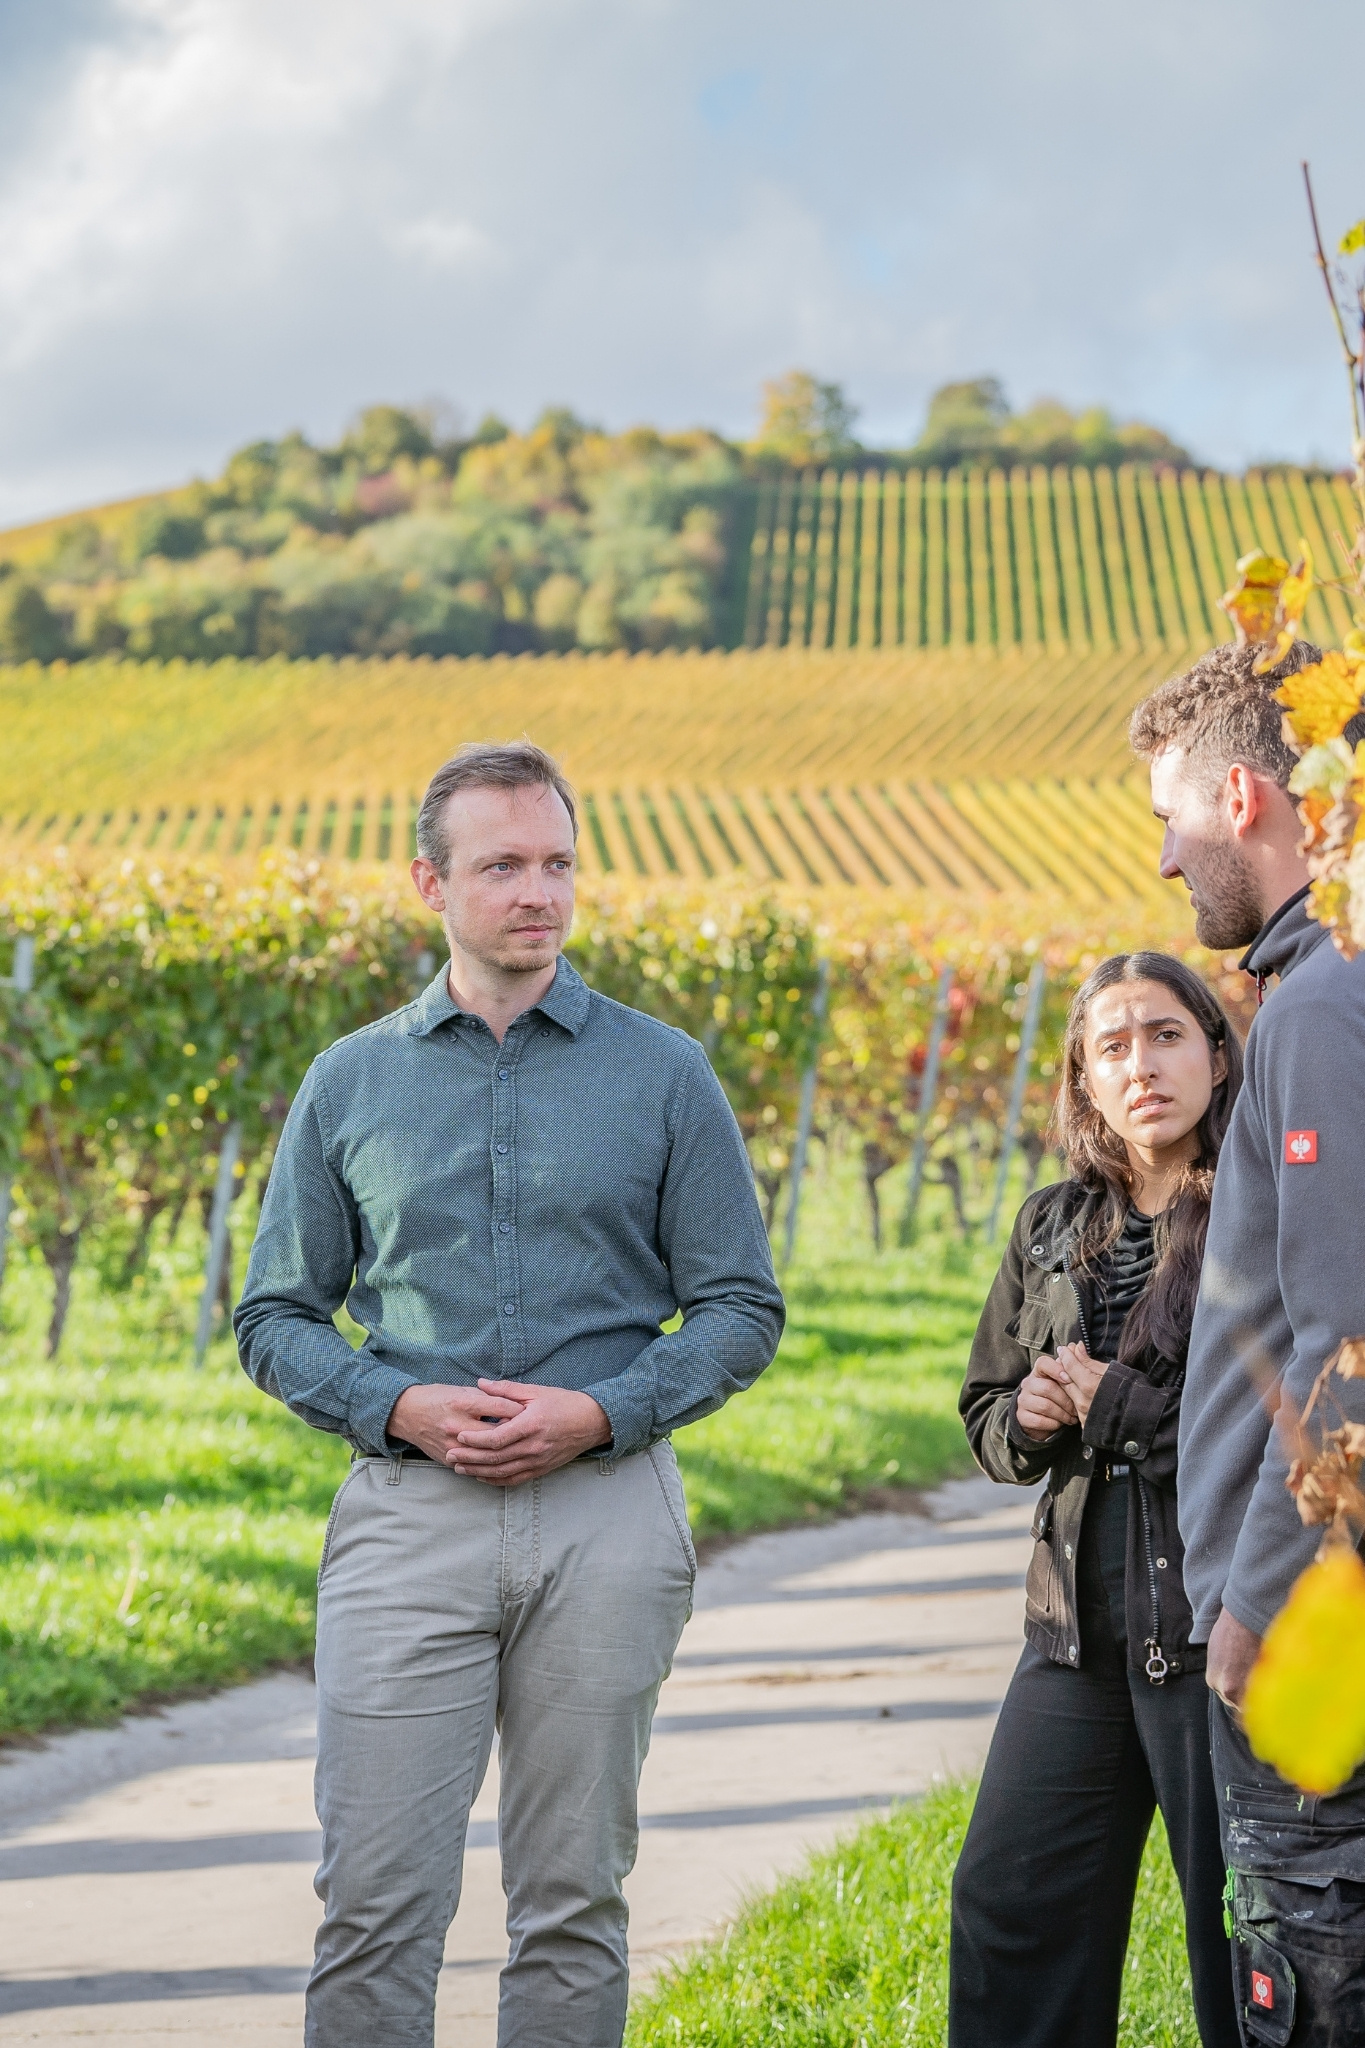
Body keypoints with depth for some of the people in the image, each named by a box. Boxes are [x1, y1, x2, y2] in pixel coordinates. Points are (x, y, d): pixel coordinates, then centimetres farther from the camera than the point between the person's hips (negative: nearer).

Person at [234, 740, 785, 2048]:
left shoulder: (663, 1076, 5)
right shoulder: (350, 1083, 9)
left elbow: (740, 1308, 5)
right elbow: (277, 1317, 10)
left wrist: (601, 1414, -11)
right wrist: (400, 1407, -8)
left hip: (605, 1512, 0)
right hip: (407, 1514, 0)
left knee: (574, 1896, 5)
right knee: (375, 1896, -4)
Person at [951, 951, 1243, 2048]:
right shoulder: (1053, 1227, 14)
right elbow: (986, 1413, 22)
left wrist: (1116, 1404, -12)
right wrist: (1025, 1422, -1)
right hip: (1081, 1624, 6)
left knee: (1241, 1923, 1)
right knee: (1009, 1901, 9)